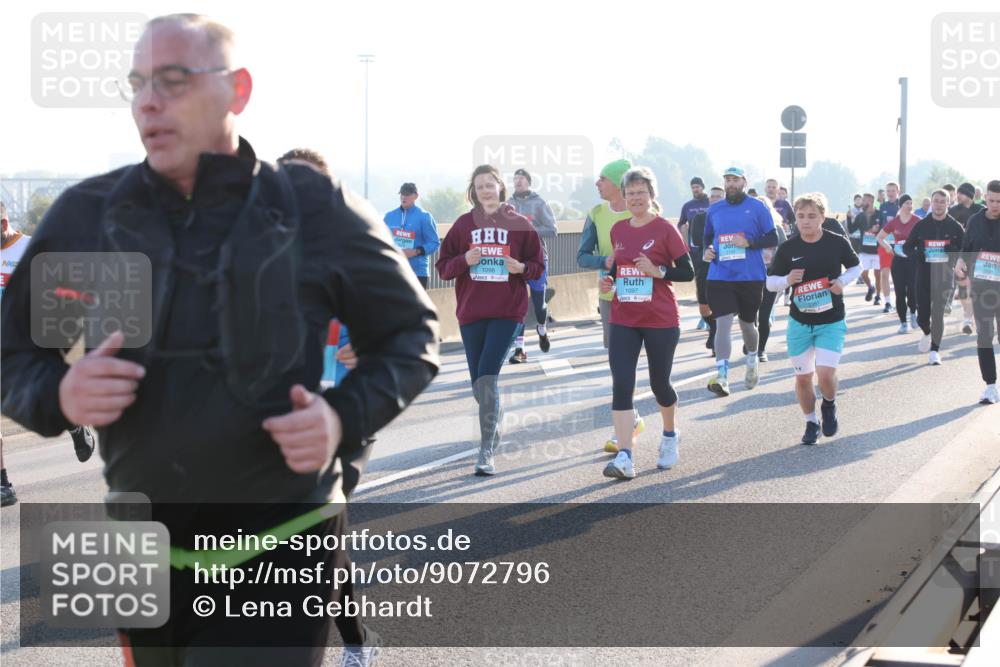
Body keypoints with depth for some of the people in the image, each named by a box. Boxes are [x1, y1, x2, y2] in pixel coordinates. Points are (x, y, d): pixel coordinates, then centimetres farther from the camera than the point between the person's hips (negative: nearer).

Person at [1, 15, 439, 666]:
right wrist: (56, 393, -17)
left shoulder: (315, 210, -7)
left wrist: (345, 417, -15)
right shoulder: (87, 215, -2)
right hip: (148, 559, 3)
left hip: (282, 547, -3)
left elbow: (412, 333, 3)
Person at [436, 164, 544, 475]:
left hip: (507, 312, -3)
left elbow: (538, 265, 9)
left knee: (488, 377, -16)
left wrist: (521, 267, -12)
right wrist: (464, 260, -11)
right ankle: (497, 419, 40)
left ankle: (487, 452, -13)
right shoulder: (464, 224, 8)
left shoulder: (519, 224, 3)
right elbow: (443, 266, 9)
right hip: (471, 312, 3)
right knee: (479, 383, 7)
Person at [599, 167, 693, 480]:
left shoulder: (665, 230, -7)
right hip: (623, 321, 4)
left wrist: (658, 271, -22)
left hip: (661, 321, -3)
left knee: (659, 384, 10)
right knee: (621, 386, -10)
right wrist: (610, 280, 2)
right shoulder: (618, 229, 7)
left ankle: (670, 436, 40)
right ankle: (624, 458, -14)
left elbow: (688, 272, -7)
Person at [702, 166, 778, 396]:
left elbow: (772, 239, -2)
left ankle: (752, 360, 42)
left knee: (747, 323, 14)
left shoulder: (757, 208, -1)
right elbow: (708, 237, 21)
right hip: (720, 276, 1)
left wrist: (749, 243, -17)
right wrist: (707, 250, 0)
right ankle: (721, 376, -15)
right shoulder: (714, 209, 9)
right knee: (722, 323, -11)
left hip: (750, 277, -1)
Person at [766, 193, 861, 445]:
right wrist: (787, 280, -19)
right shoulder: (787, 248, -5)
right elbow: (770, 283, 2)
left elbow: (856, 267, 11)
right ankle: (811, 422, 31)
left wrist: (843, 281, -10)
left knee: (825, 374, -16)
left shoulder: (837, 243, -7)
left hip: (831, 322, -2)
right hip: (799, 323, 2)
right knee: (803, 377, 8)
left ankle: (829, 406, 18)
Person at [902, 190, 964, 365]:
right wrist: (916, 254, -12)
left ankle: (934, 350, 5)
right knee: (922, 316, 5)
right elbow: (907, 247, 10)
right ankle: (927, 333, 39)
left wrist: (954, 252, -15)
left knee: (938, 314, -7)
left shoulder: (955, 227, 1)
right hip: (923, 277, 1)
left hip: (944, 277, -1)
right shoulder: (921, 225, 3)